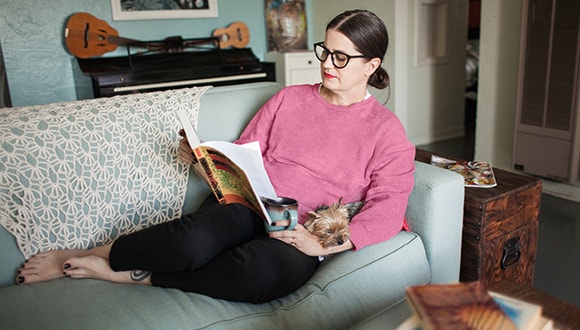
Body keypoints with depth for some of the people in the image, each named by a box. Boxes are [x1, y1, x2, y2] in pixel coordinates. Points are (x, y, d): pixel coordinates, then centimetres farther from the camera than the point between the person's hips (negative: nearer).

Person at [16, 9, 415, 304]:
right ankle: (83, 255, -7)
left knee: (262, 272, -38)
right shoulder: (289, 99, 14)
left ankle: (131, 275, -18)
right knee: (193, 239, -33)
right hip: (246, 204, 2)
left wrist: (324, 245, -18)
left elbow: (389, 207, -5)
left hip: (298, 235, -1)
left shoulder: (386, 130, 5)